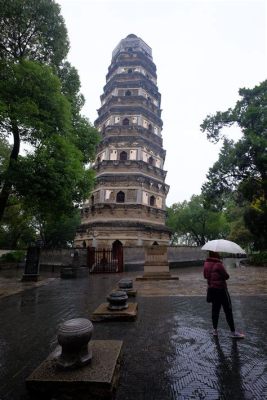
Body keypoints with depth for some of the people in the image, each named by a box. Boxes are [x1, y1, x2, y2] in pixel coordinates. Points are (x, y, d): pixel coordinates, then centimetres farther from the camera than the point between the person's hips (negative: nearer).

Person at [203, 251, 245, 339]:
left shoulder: (206, 263, 0)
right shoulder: (218, 264, -22)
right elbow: (226, 276, -13)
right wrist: (222, 275, 5)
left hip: (211, 289, 7)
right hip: (220, 289, -7)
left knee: (215, 309, 15)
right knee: (228, 310, 5)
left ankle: (215, 330, 23)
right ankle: (233, 332, 14)